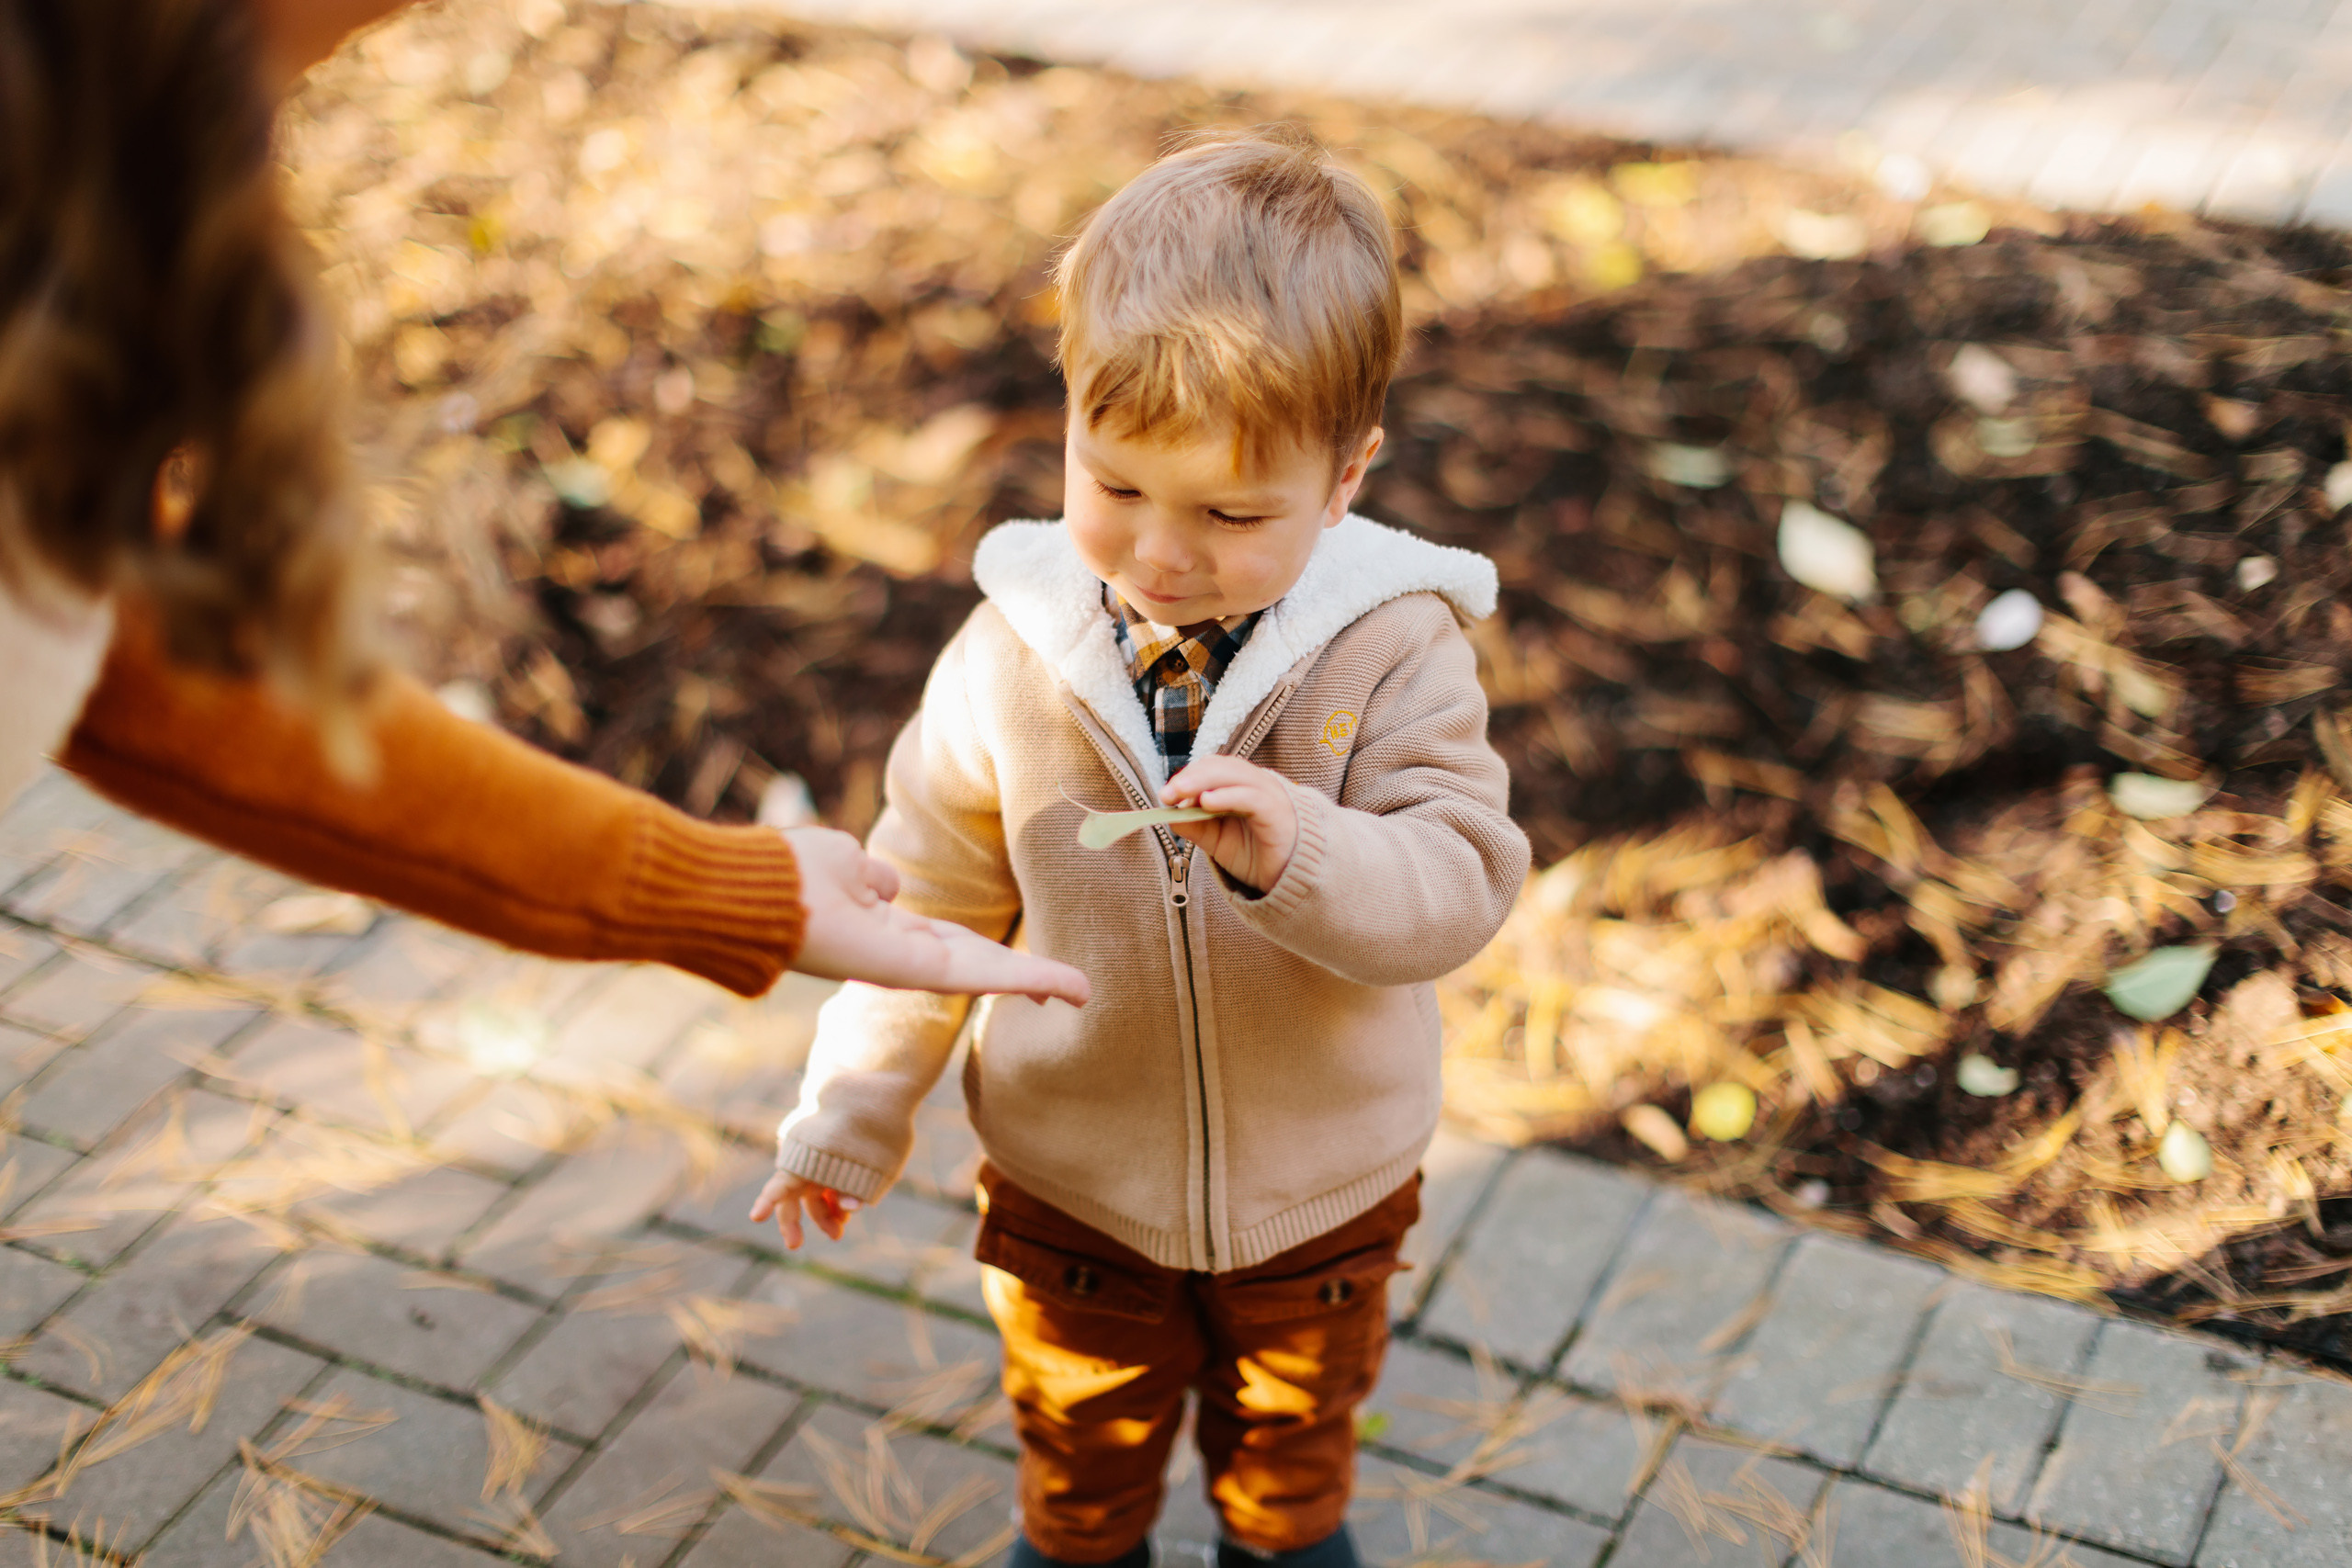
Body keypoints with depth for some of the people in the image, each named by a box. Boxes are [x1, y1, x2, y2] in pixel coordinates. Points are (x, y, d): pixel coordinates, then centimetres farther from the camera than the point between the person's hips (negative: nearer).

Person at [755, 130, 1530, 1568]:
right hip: (1074, 1187, 1)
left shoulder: (1393, 652, -23)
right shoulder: (1018, 652, -18)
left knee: (1295, 1433, 29)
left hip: (1324, 1187, 0)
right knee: (1083, 1440, 27)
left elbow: (1458, 888, -26)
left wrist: (1300, 853, -45)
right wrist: (853, 1110, 0)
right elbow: (931, 893, -6)